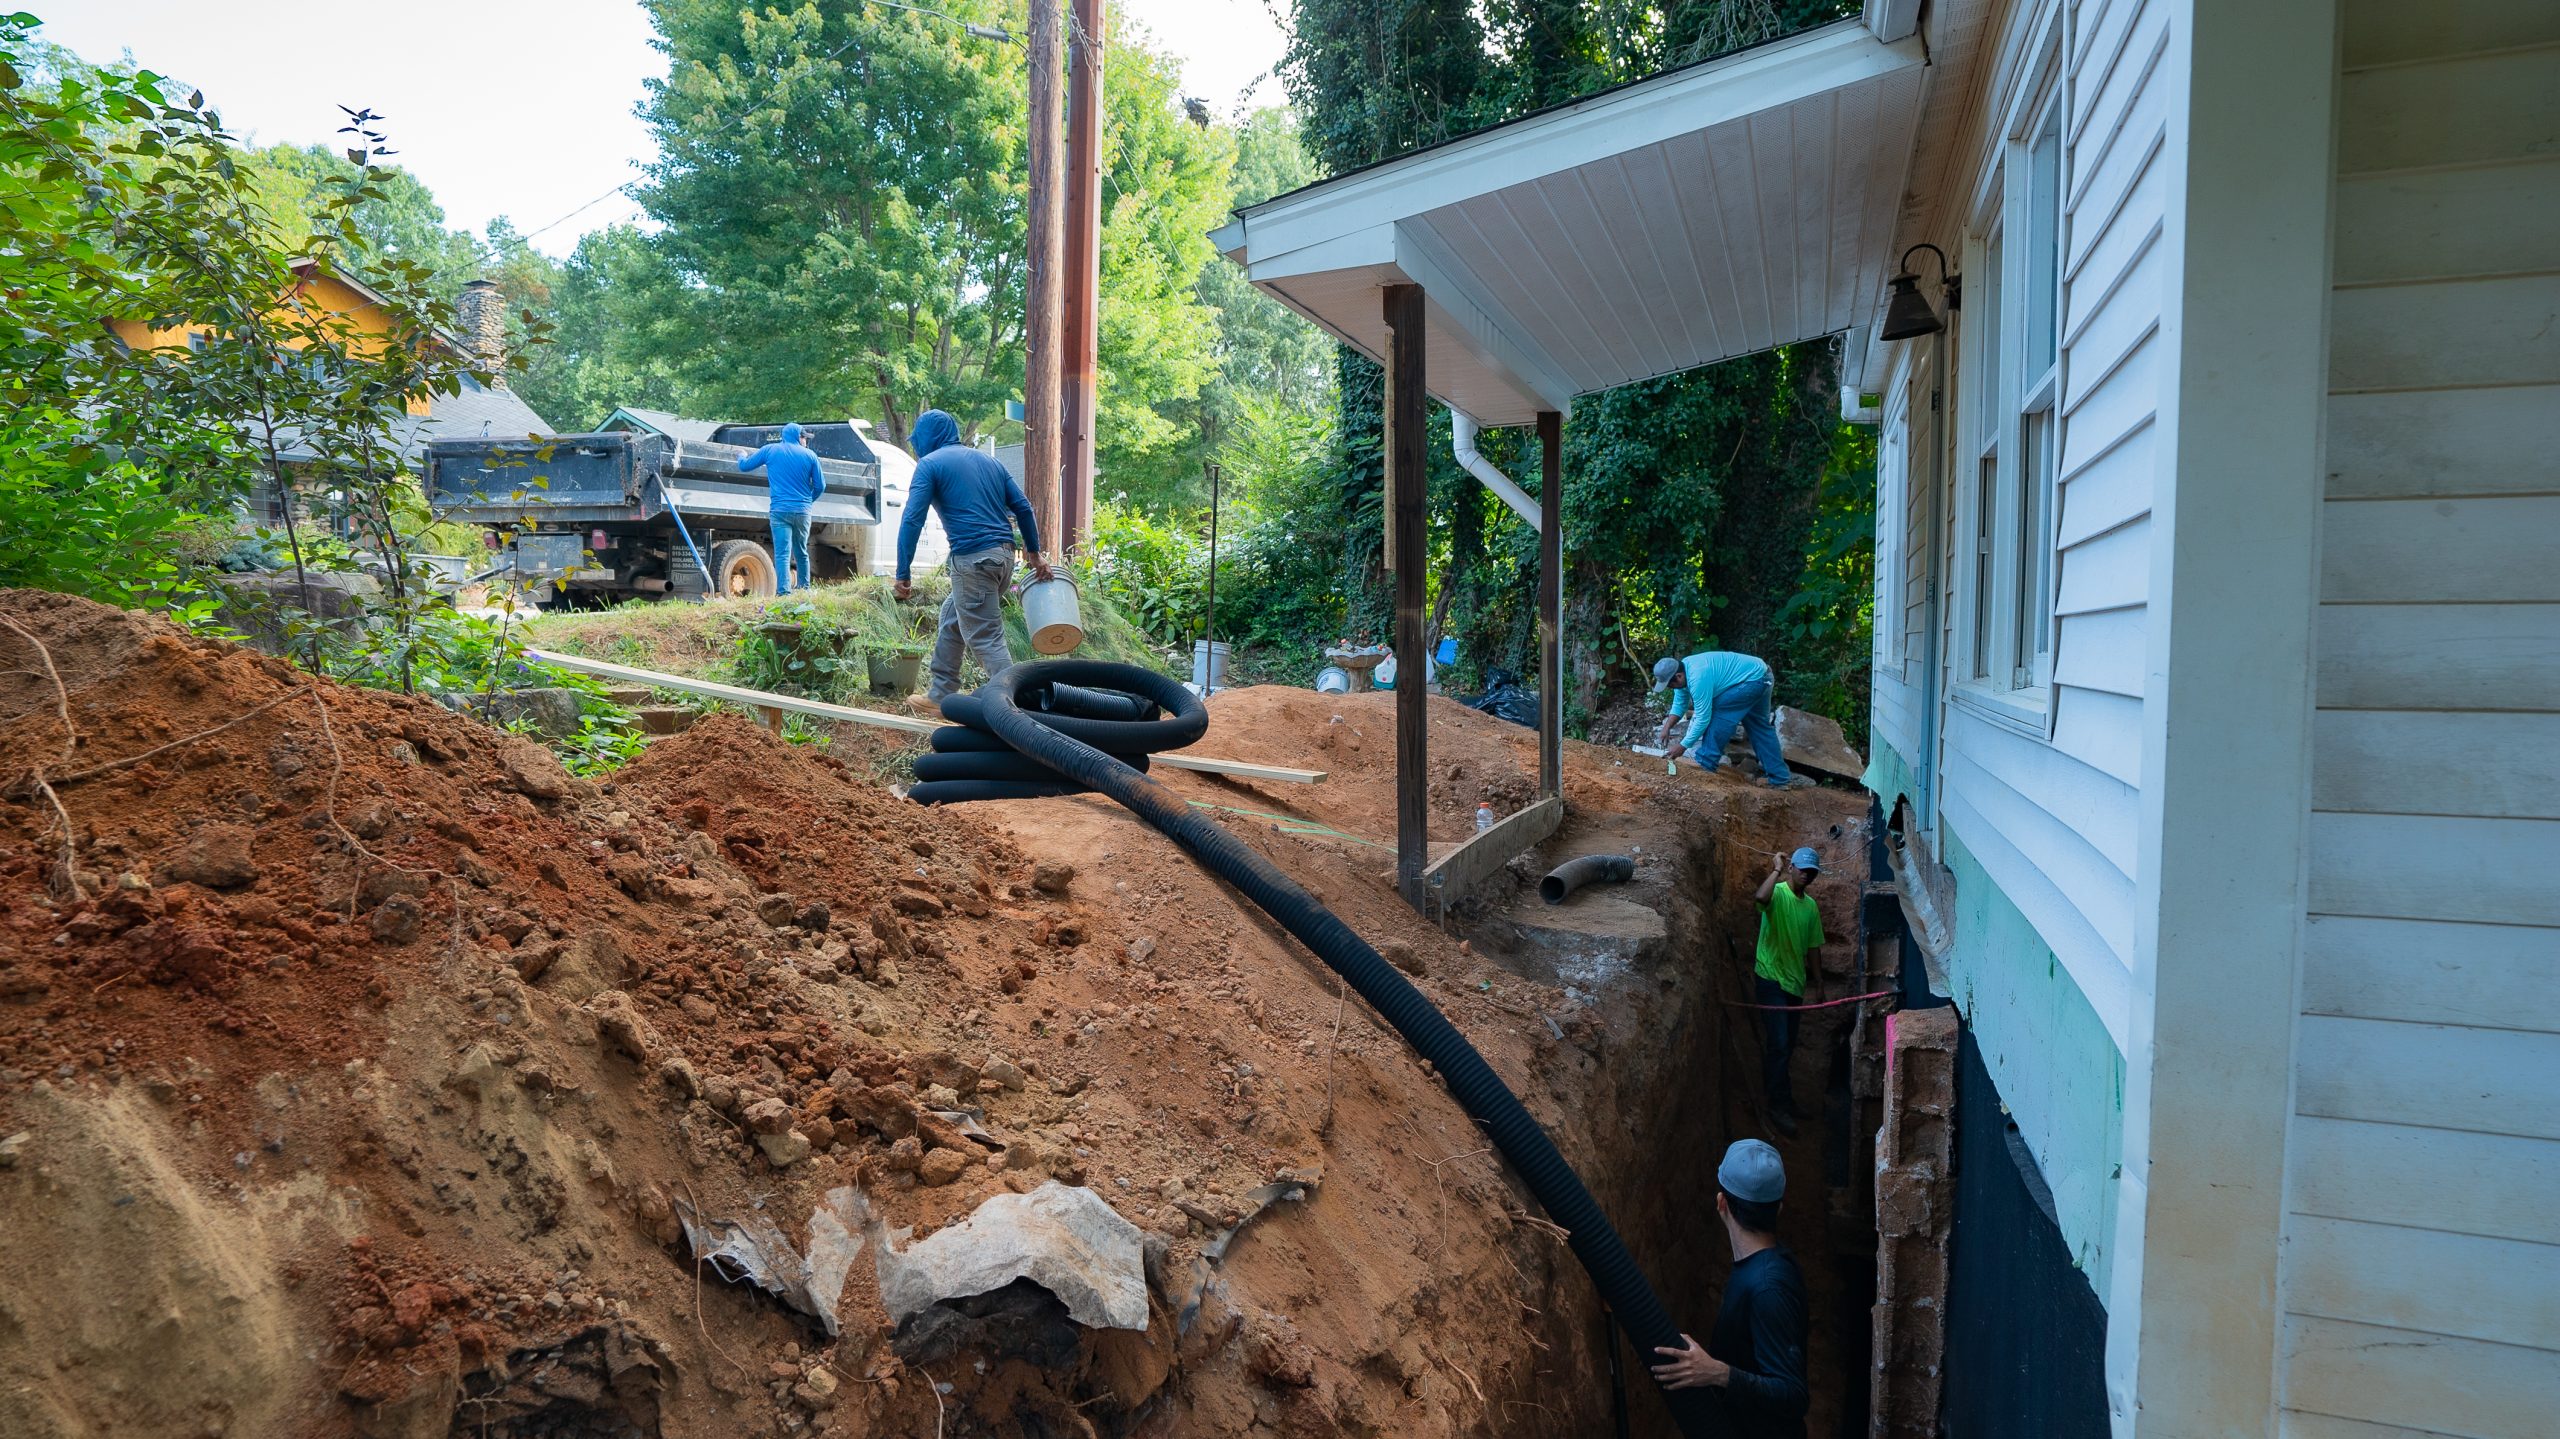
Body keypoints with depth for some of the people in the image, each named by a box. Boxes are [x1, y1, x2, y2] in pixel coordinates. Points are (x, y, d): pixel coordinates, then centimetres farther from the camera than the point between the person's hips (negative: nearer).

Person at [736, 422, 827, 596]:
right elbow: (820, 485, 6)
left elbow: (743, 466, 12)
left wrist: (742, 456, 36)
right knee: (802, 552, 17)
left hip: (779, 510, -1)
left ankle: (784, 591, -19)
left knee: (782, 553, -8)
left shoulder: (770, 450, 4)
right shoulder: (810, 455, 4)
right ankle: (804, 588, 25)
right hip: (802, 511, 1)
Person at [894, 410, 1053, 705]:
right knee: (952, 618, 23)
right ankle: (941, 694, 29)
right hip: (1004, 555, 8)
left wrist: (903, 575, -10)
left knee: (986, 639, -5)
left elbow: (912, 520, -9)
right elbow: (1022, 507, 15)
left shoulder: (930, 463, 1)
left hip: (973, 559, -8)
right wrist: (1034, 554, 19)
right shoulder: (987, 460, 20)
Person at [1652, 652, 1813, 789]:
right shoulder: (1682, 669, 1)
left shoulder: (1697, 678, -29)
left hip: (1753, 679, -11)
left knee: (1718, 712, -10)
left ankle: (1706, 766, -4)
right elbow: (1679, 704, 14)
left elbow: (1702, 719, -24)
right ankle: (1781, 778, 20)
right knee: (1759, 727, 16)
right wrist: (1666, 728, 3)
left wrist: (1682, 746, -16)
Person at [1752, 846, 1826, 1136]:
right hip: (1770, 979, -7)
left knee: (1786, 1045, 15)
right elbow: (1761, 897, -39)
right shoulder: (1778, 894, -12)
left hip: (1794, 982, 7)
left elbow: (1812, 947, 17)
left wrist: (1818, 982, 18)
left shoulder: (1811, 906, 10)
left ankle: (1774, 1090, 32)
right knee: (1779, 1044, -11)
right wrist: (1777, 870, -31)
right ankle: (1780, 1107, -4)